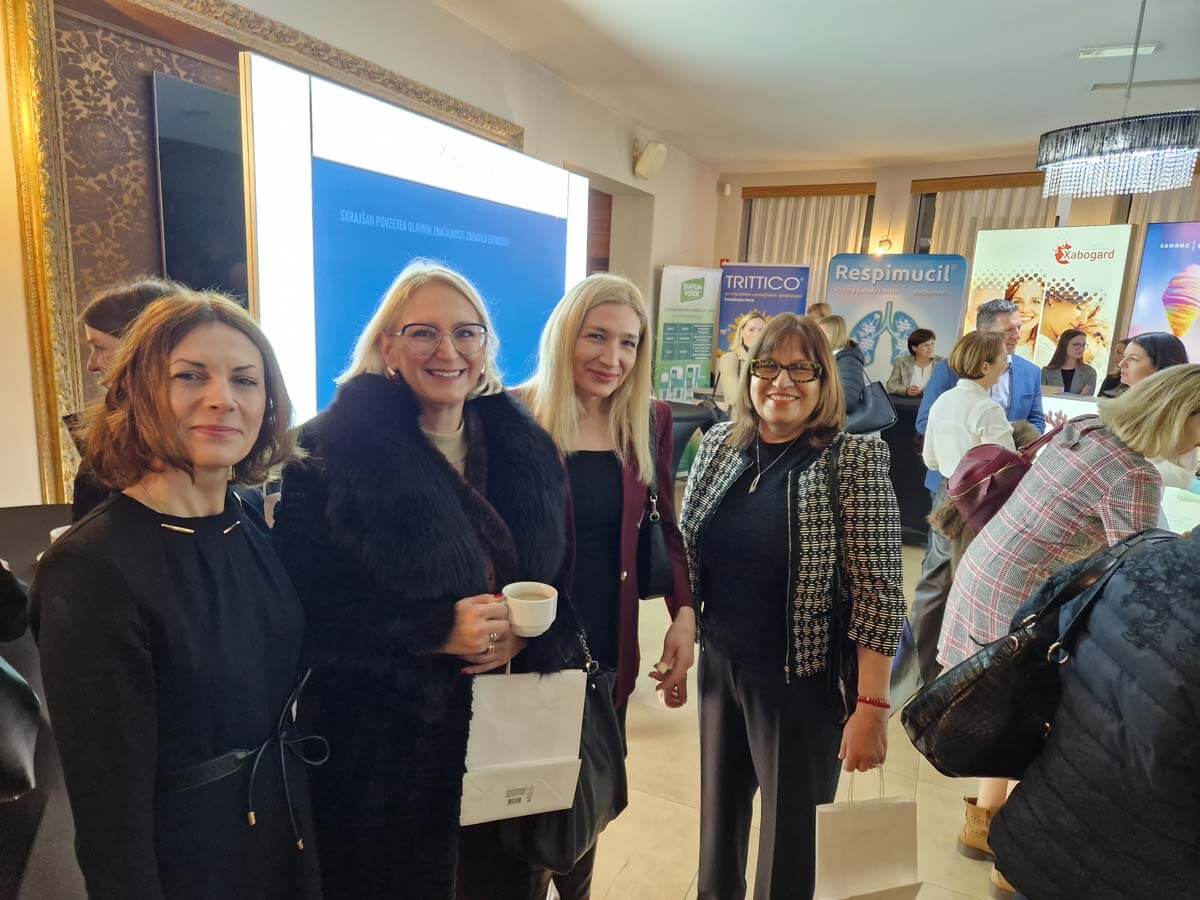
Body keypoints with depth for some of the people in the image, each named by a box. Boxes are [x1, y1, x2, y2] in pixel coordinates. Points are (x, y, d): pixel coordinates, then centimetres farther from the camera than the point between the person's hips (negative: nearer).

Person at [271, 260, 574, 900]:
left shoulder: (526, 448, 1)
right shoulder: (335, 452, -13)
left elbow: (563, 584, 6)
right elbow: (304, 612, -14)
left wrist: (525, 636, -14)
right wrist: (437, 631, -22)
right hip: (385, 749, -3)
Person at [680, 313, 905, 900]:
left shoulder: (856, 460, -15)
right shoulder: (718, 443, -2)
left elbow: (878, 595, -15)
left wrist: (871, 707, -15)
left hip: (803, 680, -4)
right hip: (720, 667, 5)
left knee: (791, 840, 13)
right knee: (717, 813, 23)